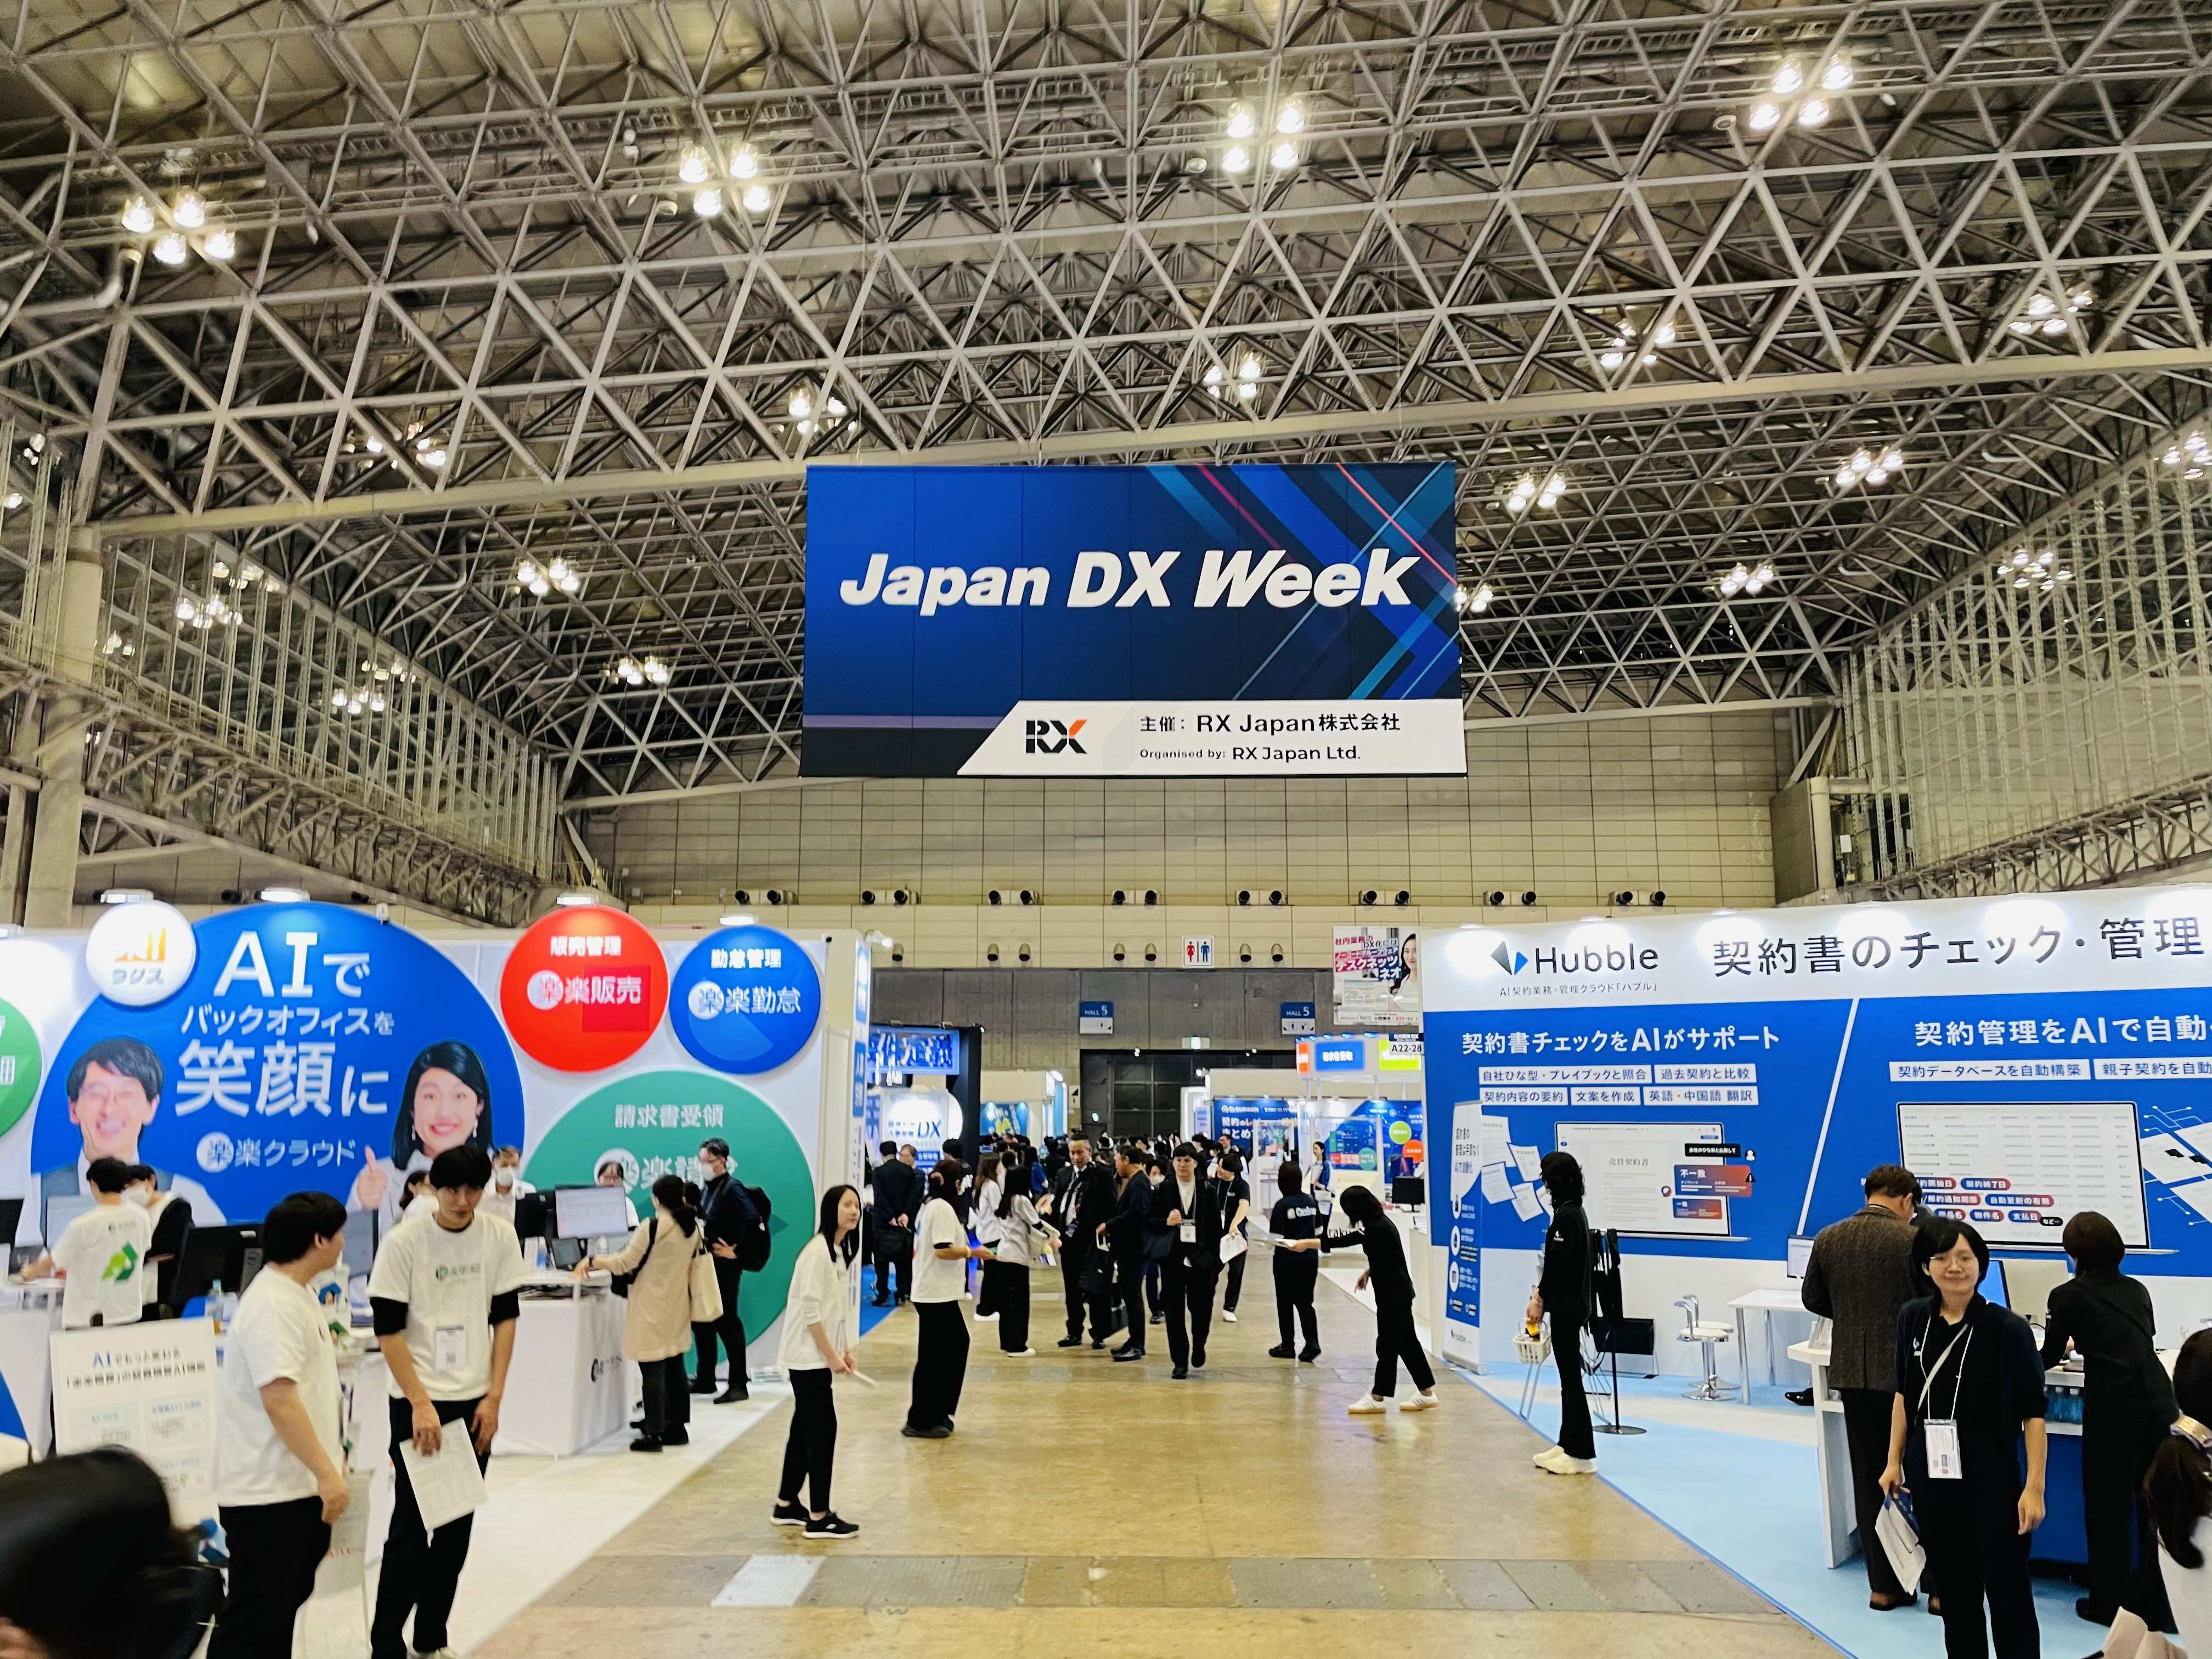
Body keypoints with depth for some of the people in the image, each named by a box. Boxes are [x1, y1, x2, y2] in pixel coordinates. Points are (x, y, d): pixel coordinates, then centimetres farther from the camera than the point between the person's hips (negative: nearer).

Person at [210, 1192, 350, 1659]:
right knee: (256, 1616, -1)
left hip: (302, 1485, 10)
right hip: (266, 1492, -10)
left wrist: (329, 1462, 23)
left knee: (288, 1599, 19)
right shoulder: (271, 1305, -22)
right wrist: (327, 1472, -26)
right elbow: (279, 1398, -27)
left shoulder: (300, 1294, 10)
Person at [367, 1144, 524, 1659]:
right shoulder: (403, 1242, -12)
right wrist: (421, 1404, -14)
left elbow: (506, 1317, 3)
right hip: (417, 1402, -3)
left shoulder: (500, 1236, -2)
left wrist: (494, 1397, -2)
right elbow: (388, 1329, -10)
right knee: (410, 1527, -3)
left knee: (457, 1527, 11)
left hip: (475, 1401, 4)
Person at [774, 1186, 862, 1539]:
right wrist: (831, 1355, -18)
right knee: (823, 1429, -6)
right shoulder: (817, 1251, -19)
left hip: (819, 1355, 9)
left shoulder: (842, 1251, 9)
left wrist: (845, 1349, 8)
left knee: (806, 1427, 15)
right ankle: (819, 1517, 1)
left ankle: (786, 1506, 25)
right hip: (809, 1356, -9)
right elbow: (810, 1310, -22)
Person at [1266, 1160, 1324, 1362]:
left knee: (1285, 1303, 10)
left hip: (1287, 1261, -4)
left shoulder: (1282, 1205, -14)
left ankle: (1287, 1346, 16)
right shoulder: (1311, 1201, 1)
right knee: (1305, 1302, 11)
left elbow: (1277, 1239, -16)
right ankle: (1312, 1343, -5)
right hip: (1310, 1260, 4)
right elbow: (1319, 1232, 8)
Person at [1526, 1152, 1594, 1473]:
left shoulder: (1566, 1216, -19)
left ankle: (1581, 1454, 3)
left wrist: (1540, 1297, -9)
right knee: (1569, 1376, 15)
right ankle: (1568, 1444, 23)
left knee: (1571, 1377, -3)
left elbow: (1559, 1263, -20)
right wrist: (1541, 1291, 8)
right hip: (1571, 1304, 10)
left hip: (1567, 1307, -10)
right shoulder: (1573, 1212, 11)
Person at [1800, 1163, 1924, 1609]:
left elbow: (1813, 1299, 10)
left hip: (1852, 1373, 4)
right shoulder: (1914, 1240, -14)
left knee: (1869, 1479, 12)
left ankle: (1883, 1586, 18)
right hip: (1905, 1373, -4)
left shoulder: (1827, 1238, 1)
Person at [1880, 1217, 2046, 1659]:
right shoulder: (1913, 1319, 0)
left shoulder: (2007, 1328, -12)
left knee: (2008, 1595, 3)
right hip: (1930, 1475, 4)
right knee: (1952, 1590, 17)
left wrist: (2034, 1488, -14)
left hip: (1990, 1479, -4)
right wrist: (1895, 1461, 11)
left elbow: (2032, 1413, -10)